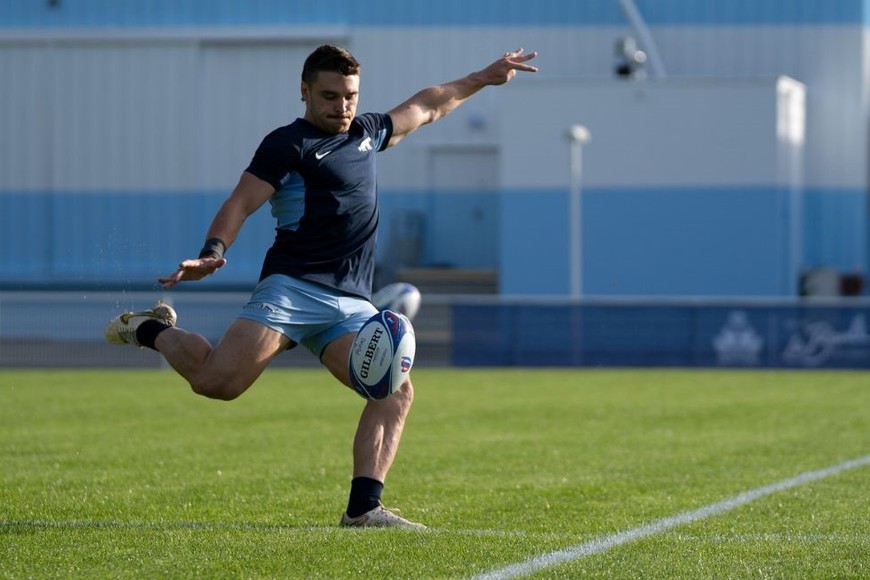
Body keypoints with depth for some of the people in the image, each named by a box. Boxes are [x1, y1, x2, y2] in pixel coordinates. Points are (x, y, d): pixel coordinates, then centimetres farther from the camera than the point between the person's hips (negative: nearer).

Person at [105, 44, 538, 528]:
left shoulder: (367, 133, 22)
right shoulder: (288, 144, 1)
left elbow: (425, 107, 38)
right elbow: (241, 203, -8)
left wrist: (484, 78, 43)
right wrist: (213, 252, -25)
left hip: (352, 305, 6)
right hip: (292, 289, -6)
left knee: (397, 393, -15)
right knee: (216, 381, -20)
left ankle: (363, 507, -16)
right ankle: (154, 330, 10)